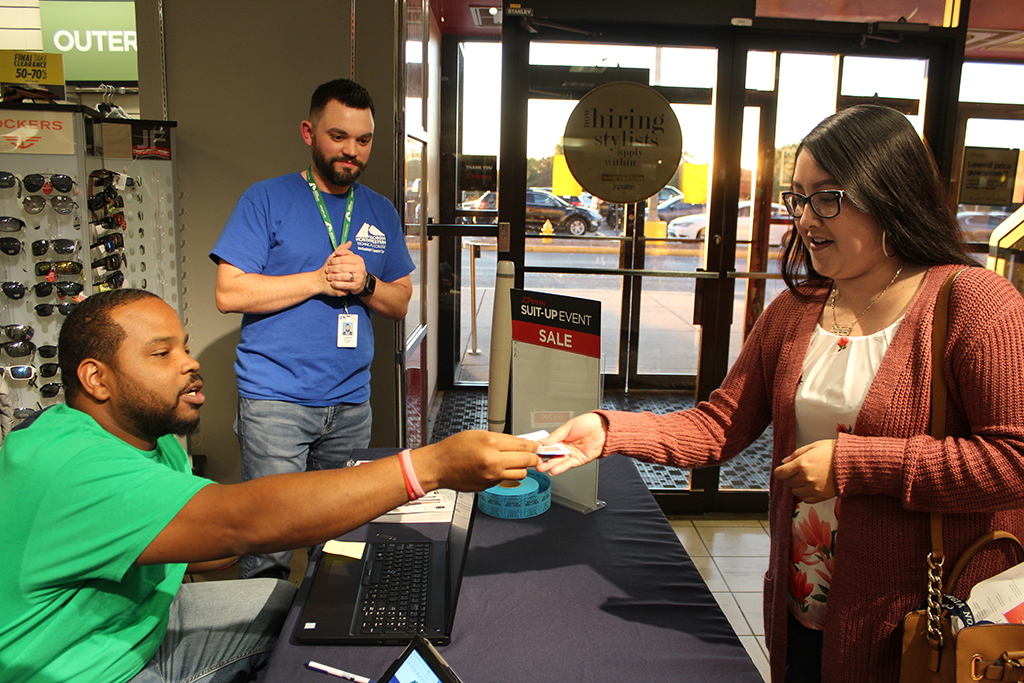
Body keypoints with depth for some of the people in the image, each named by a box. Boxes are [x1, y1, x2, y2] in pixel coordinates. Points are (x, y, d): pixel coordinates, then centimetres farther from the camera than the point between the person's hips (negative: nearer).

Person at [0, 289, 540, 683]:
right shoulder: (66, 466, -34)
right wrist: (430, 467, -49)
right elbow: (239, 524, -44)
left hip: (142, 620, 9)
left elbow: (183, 543, 8)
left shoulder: (146, 436, 0)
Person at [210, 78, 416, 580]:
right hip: (274, 401, -4)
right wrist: (320, 279, -12)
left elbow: (401, 303, 14)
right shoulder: (267, 200, 0)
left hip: (351, 405, 4)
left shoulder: (381, 213, 13)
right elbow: (230, 293, -8)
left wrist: (365, 283, -7)